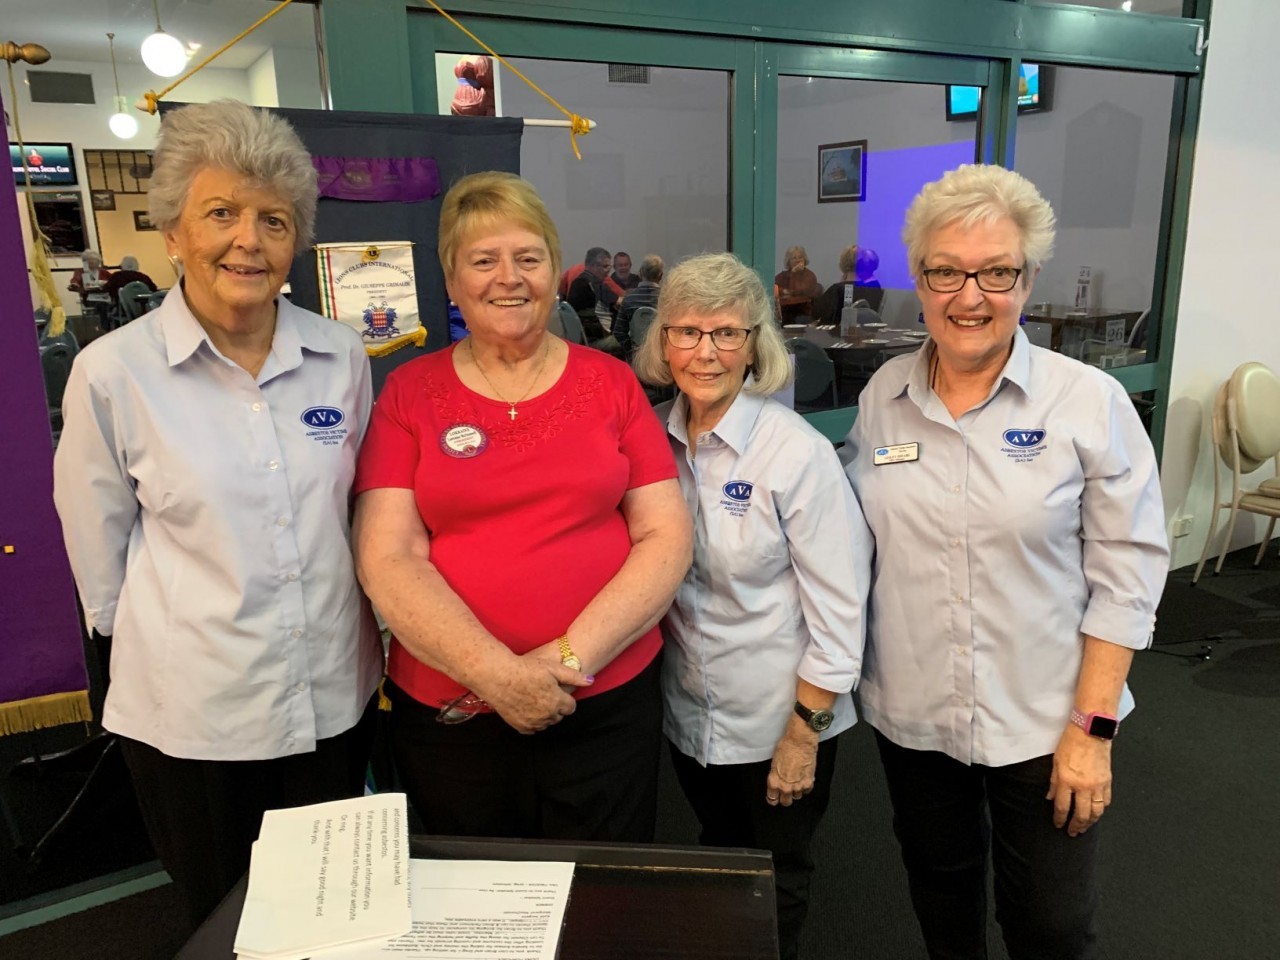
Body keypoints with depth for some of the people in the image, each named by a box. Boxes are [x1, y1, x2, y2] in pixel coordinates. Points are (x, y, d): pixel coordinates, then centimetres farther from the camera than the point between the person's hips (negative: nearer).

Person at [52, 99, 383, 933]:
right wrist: (183, 643, 6)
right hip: (191, 715, -2)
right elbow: (100, 550, -1)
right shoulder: (113, 372, -12)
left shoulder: (342, 356, -4)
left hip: (337, 697, 3)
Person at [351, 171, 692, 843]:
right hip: (446, 708, 0)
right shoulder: (409, 393, 0)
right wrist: (497, 673, -17)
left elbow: (667, 536, -4)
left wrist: (572, 657, -14)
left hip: (608, 704, 0)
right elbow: (386, 558, -7)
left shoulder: (611, 382, 1)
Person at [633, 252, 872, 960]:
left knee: (776, 884, 19)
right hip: (688, 713, 4)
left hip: (781, 719, -4)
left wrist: (804, 732, -13)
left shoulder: (798, 453, -20)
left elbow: (839, 608, -16)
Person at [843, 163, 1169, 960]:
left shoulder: (1090, 402, -12)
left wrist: (1093, 727, -11)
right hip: (911, 715, 3)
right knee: (941, 893, 23)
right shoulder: (883, 394, -2)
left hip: (1045, 722, -2)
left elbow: (1127, 574, -10)